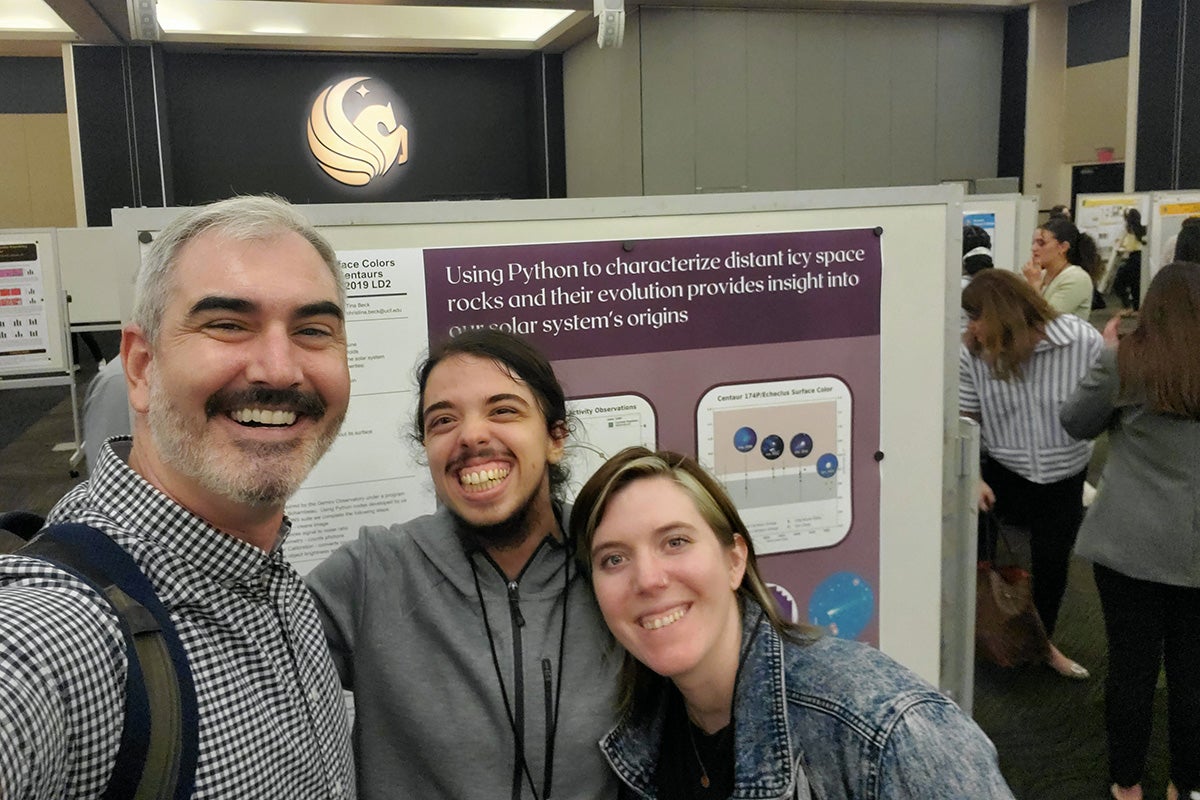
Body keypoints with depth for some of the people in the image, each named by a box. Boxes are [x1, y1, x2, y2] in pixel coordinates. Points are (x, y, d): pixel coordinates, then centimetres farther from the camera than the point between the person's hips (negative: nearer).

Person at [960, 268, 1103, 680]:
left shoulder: (1082, 341, -19)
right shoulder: (971, 354, -15)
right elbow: (964, 421, -11)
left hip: (1063, 477, 0)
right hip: (1002, 475, 0)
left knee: (1051, 564, 13)